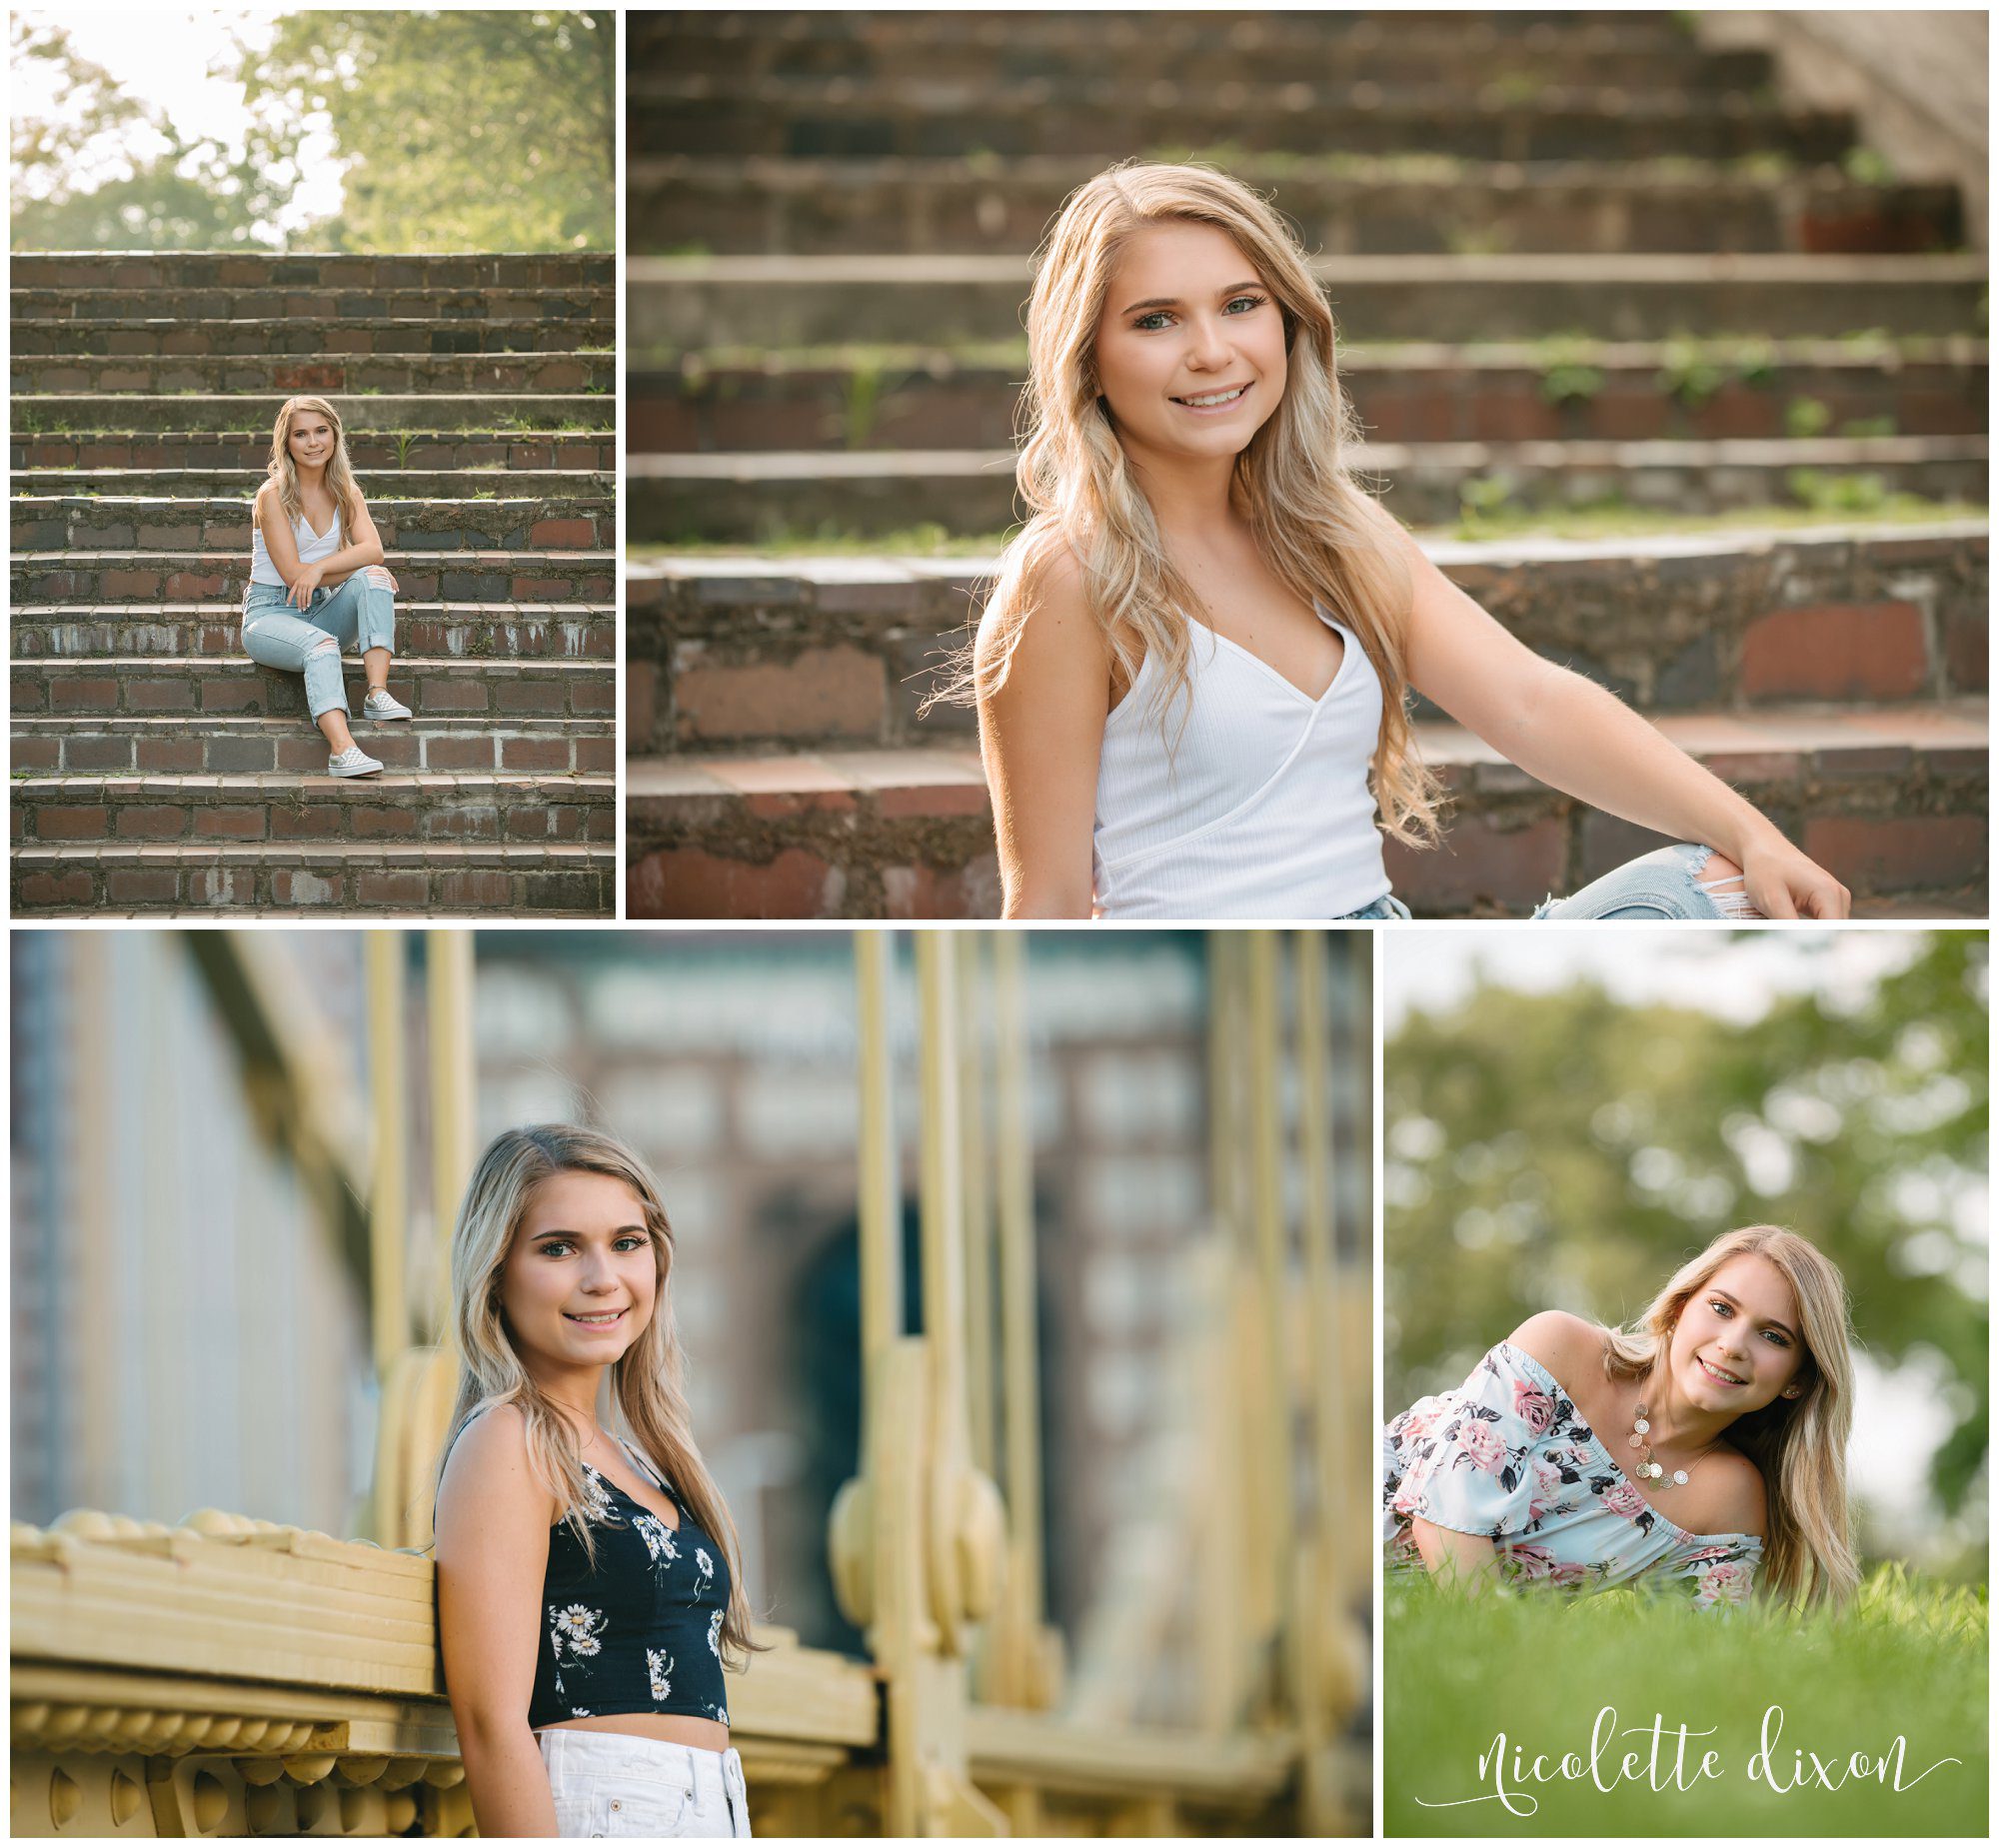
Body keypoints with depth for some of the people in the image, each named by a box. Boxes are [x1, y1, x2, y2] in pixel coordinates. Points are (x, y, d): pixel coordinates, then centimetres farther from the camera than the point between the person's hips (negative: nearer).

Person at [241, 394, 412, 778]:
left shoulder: (346, 492, 8)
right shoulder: (273, 494, -8)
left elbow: (372, 549, -10)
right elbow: (292, 572, -15)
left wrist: (320, 567, -26)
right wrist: (354, 571, -13)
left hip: (324, 610, 5)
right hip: (271, 613, -5)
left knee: (373, 577, -23)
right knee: (320, 645, -37)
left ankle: (378, 693, -35)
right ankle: (341, 748, -57)